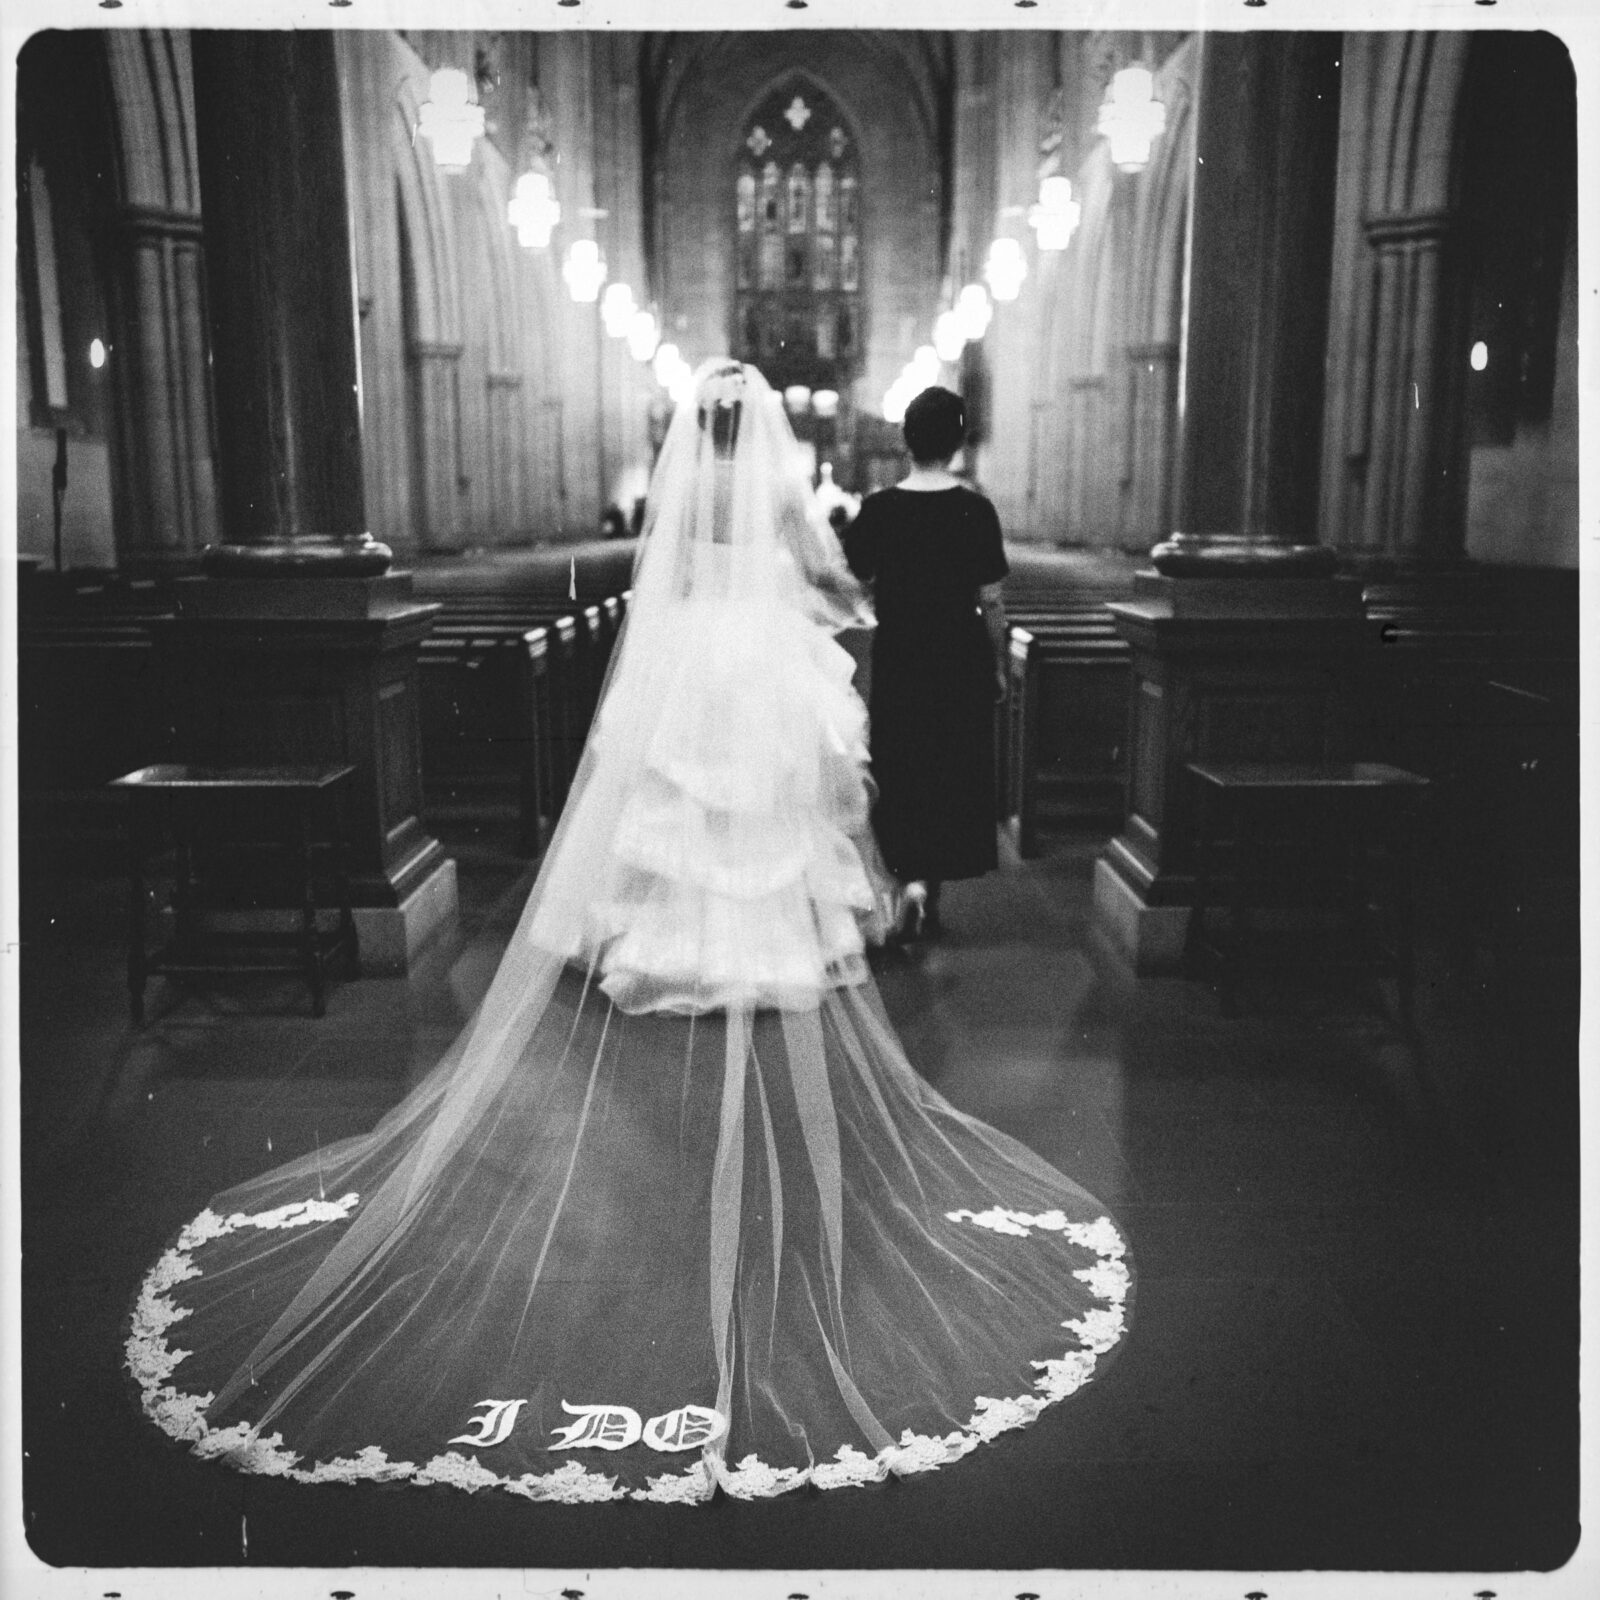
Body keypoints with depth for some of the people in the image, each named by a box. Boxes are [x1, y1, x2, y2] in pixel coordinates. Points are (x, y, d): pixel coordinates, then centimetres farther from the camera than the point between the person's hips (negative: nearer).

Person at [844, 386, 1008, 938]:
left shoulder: (878, 508, -6)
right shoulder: (975, 510, -8)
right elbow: (991, 601, -5)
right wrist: (999, 666, 6)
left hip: (897, 660, 0)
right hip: (962, 663, 0)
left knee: (900, 773, 11)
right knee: (954, 772, 13)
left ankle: (911, 876, -9)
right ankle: (934, 887, 22)